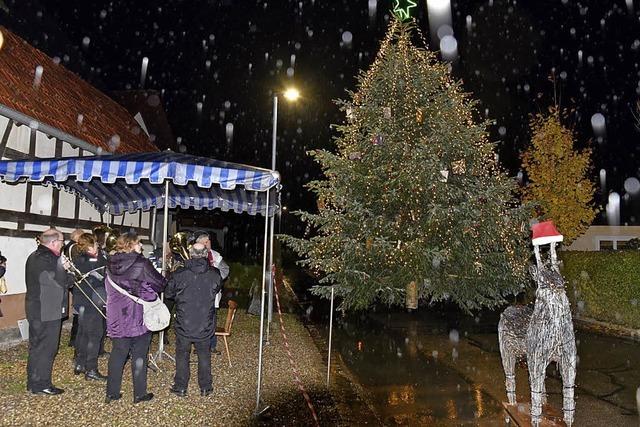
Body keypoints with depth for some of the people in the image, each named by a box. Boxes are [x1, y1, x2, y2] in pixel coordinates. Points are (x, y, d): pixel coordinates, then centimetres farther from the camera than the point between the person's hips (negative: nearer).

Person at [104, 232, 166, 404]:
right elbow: (159, 284, -9)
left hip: (117, 318, 5)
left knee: (117, 354, 15)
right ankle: (139, 394, 15)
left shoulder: (111, 265, 2)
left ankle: (112, 393, 21)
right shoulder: (141, 264, -15)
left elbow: (109, 290, 12)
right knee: (139, 357, 6)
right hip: (138, 318, -5)